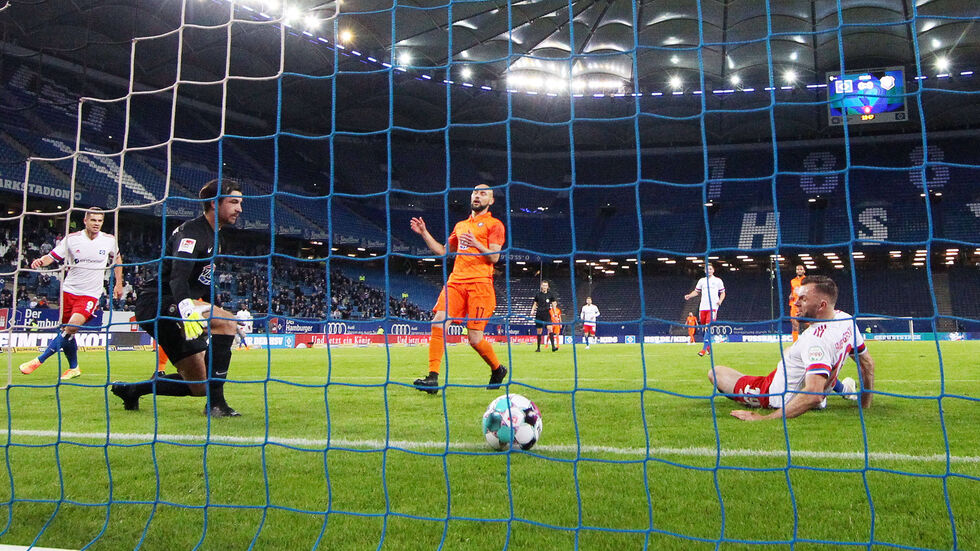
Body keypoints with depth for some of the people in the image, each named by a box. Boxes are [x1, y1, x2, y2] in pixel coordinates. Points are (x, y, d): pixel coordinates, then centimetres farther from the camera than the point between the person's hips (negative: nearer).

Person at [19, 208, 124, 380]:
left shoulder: (110, 240, 0)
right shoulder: (71, 239, -3)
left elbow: (117, 258, 17)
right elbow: (52, 256, -3)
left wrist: (118, 283, 16)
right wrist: (41, 261, -27)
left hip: (90, 294, -2)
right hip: (69, 291, 2)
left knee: (71, 328, -21)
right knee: (66, 330, 7)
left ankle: (39, 361, -11)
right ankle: (74, 368, 25)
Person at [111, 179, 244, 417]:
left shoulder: (214, 238, 16)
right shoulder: (191, 232, -14)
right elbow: (178, 277, -30)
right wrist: (188, 311, -48)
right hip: (157, 304, -10)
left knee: (199, 386, 7)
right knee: (227, 319, -30)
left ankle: (130, 390, 25)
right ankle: (215, 402, -27)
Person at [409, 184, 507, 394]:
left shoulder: (494, 225, 6)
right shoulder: (460, 226, 25)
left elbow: (494, 257, -5)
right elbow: (443, 251, 27)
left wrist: (476, 244, -20)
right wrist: (424, 233, 19)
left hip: (479, 284, -5)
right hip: (455, 281, 6)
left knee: (475, 338, -7)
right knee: (438, 323, -15)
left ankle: (498, 370, 21)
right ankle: (433, 378, -15)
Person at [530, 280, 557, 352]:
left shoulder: (550, 294, 5)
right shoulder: (538, 294, 6)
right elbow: (535, 304, 12)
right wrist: (532, 311, -4)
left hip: (547, 314, -1)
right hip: (539, 314, 1)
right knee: (539, 331, 4)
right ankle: (538, 348, 12)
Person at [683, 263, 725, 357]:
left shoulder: (718, 280, 8)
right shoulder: (702, 280, 15)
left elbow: (722, 293, 13)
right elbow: (696, 291, 19)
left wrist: (720, 300, -7)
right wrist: (689, 296, -1)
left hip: (713, 307, -4)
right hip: (703, 307, 4)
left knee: (708, 327, -15)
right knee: (704, 327, 7)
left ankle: (704, 349, -19)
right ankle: (709, 346, 25)